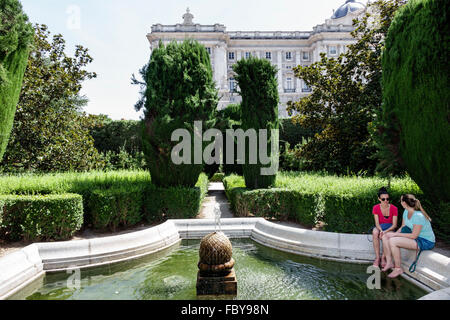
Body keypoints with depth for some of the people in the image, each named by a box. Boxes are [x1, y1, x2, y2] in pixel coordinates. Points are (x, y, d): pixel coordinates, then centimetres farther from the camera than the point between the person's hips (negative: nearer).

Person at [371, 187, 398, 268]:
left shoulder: (394, 208, -9)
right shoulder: (376, 208, -7)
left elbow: (394, 225, -12)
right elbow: (377, 223, -10)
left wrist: (385, 231, -29)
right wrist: (381, 231, -32)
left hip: (390, 228, -1)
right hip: (379, 228, 1)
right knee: (375, 232, -35)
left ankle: (383, 258, -19)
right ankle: (377, 258, -29)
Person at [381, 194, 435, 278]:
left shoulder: (418, 216, -27)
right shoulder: (406, 212, 0)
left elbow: (414, 236, -25)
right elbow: (403, 227, 9)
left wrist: (396, 234, -20)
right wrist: (395, 233, -9)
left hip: (426, 241, -9)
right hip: (415, 237, 9)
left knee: (392, 241, -27)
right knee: (385, 237, -2)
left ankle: (398, 269, -10)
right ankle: (389, 263, 5)